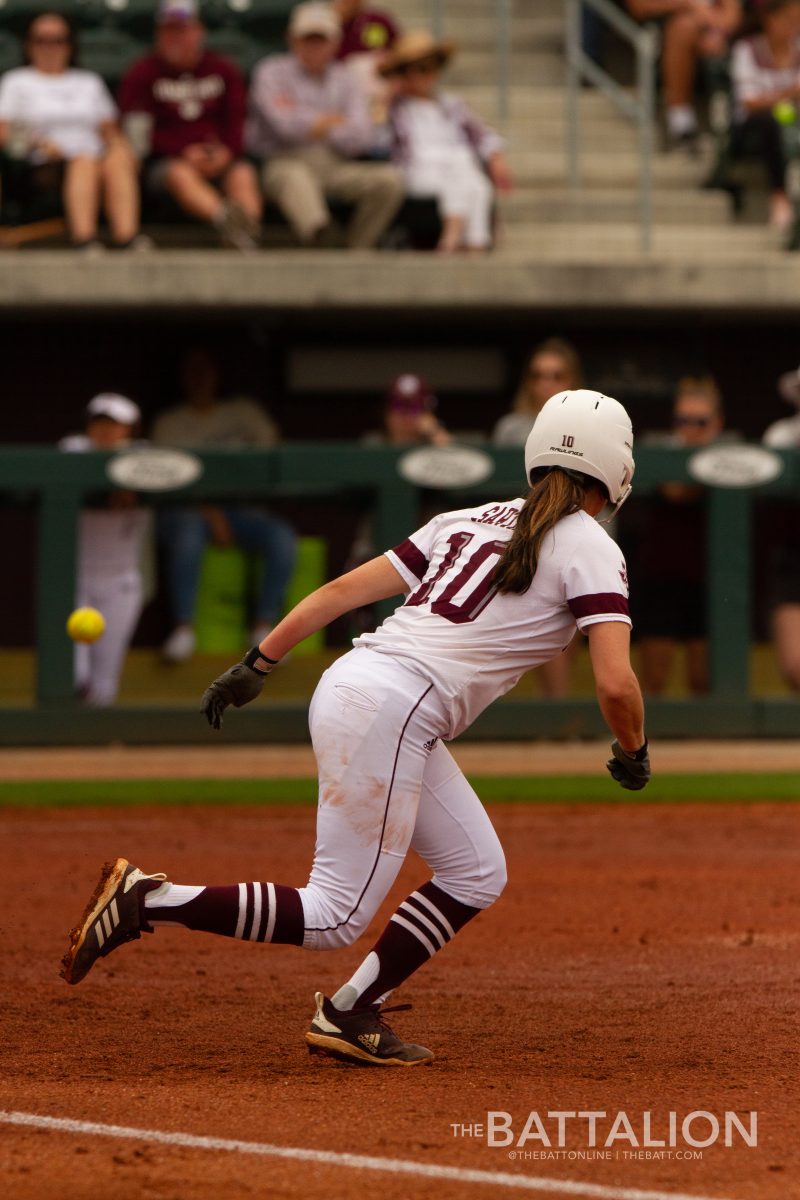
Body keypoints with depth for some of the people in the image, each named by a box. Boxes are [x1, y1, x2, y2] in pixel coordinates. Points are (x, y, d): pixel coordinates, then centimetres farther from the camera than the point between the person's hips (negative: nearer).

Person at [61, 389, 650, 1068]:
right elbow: (616, 683, -11)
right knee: (335, 919, -6)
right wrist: (633, 753, 8)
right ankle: (149, 900, -12)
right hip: (390, 710, -9)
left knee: (477, 873, 15)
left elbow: (346, 589, 16)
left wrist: (258, 662, 18)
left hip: (349, 683, 9)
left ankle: (349, 1014, 12)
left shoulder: (472, 521, 20)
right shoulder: (590, 548, -1)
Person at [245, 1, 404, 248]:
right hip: (286, 161, -5)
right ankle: (320, 236, -72)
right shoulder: (271, 72, 11)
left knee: (388, 179, -21)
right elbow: (283, 125, -9)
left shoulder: (345, 80, 20)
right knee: (294, 177, -41)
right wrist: (329, 121, 4)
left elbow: (361, 138, 4)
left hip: (335, 165, 5)